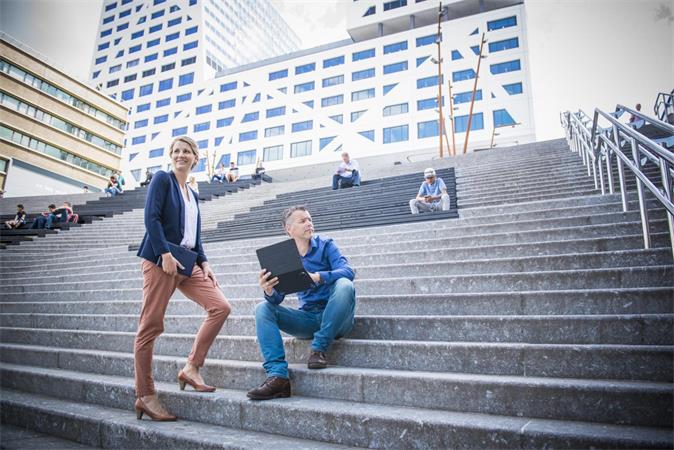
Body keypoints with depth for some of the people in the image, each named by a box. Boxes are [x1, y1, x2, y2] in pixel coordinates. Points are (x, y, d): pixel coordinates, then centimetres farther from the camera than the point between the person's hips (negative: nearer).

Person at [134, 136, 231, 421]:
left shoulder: (193, 195, 21)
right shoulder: (162, 179, 2)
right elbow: (151, 217, -11)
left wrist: (203, 262, 6)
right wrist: (165, 253, -19)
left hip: (187, 262, 7)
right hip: (160, 259, -7)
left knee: (221, 306, -7)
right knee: (151, 326, -2)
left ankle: (191, 369, 2)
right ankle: (144, 396, 8)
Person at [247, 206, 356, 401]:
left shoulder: (325, 246, -3)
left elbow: (348, 271, -20)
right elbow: (277, 299, -4)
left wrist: (318, 278, -37)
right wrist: (269, 292, -29)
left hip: (335, 319, -3)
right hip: (308, 319, 3)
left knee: (344, 285, -31)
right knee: (263, 309, -13)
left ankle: (319, 348, -22)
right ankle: (277, 376, -25)